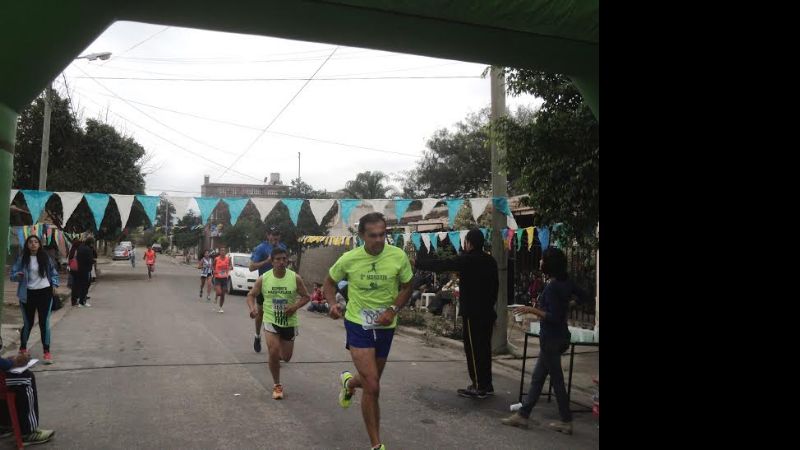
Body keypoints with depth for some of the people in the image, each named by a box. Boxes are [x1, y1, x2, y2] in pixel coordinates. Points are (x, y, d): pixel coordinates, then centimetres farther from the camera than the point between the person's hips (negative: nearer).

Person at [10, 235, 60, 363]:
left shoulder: (45, 258, 1)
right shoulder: (22, 259, -2)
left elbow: (54, 272, 14)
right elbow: (13, 274, -1)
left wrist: (54, 285, 4)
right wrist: (18, 275, -22)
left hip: (44, 293, 0)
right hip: (28, 294, 0)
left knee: (44, 323, -1)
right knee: (28, 323, 9)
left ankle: (47, 352, 3)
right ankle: (23, 348, 32)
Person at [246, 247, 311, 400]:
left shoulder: (295, 278, -11)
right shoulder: (263, 279, -9)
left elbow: (306, 297, -2)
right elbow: (251, 295, 3)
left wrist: (295, 307, -20)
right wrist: (252, 308, -17)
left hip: (289, 323, 1)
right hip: (271, 321, -1)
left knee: (286, 357, 11)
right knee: (273, 353, -16)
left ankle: (278, 354, 50)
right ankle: (277, 385, 6)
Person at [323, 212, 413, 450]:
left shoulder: (398, 256, -12)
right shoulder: (349, 259, -13)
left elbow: (407, 287, 2)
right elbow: (329, 281, 5)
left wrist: (393, 309, -14)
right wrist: (332, 303, -14)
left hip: (385, 326, 3)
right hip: (358, 324, -3)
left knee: (371, 381, 20)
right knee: (372, 387, -13)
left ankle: (348, 382, 58)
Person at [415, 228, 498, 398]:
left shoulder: (467, 259, -14)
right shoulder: (490, 261, 9)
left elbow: (440, 265, -13)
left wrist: (416, 263, -4)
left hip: (473, 313, -8)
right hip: (488, 312, 8)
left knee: (473, 349, -2)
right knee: (484, 348, 13)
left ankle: (479, 387, 1)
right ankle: (487, 385, 20)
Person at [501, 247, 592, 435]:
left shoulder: (551, 288, -21)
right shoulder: (566, 282, 3)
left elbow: (555, 317, -23)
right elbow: (585, 298, 12)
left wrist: (532, 310, -19)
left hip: (551, 339, -9)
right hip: (560, 336, 9)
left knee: (556, 379, 3)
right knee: (537, 377, 13)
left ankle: (566, 422, 14)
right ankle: (523, 415, 19)